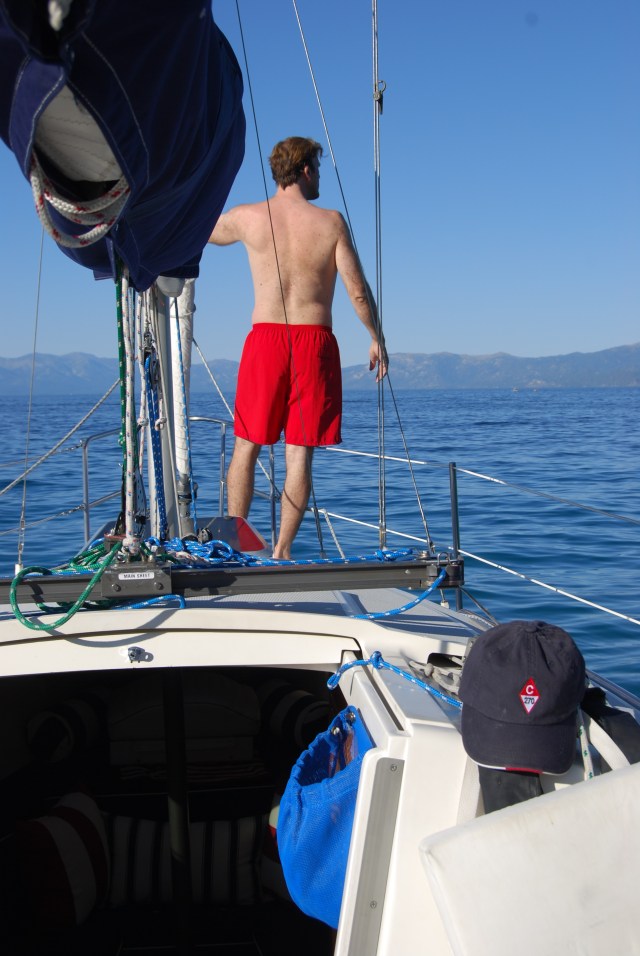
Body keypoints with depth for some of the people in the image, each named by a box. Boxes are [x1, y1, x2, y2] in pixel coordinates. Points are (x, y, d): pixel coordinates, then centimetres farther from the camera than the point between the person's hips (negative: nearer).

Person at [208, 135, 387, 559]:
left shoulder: (246, 217, 3)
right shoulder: (331, 221, -2)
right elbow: (359, 292, -2)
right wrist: (377, 339, 11)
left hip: (265, 338, 1)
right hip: (315, 341, -1)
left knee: (247, 446, 11)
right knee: (299, 454, 3)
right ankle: (283, 550, 3)